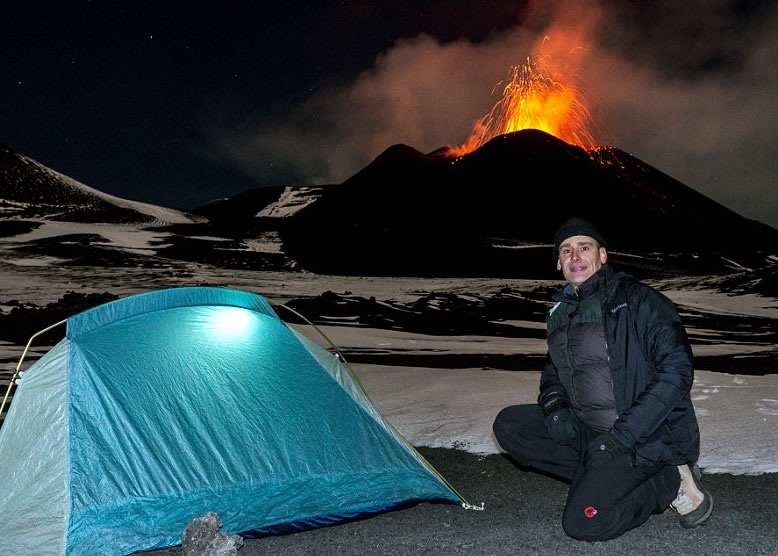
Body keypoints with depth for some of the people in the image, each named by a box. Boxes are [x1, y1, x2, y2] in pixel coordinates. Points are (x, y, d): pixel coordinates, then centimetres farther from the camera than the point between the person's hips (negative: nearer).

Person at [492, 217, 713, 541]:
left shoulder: (637, 301, -13)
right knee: (508, 425, -5)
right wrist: (554, 405, -2)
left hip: (648, 436, -7)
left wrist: (621, 437, -22)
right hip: (588, 429, 8)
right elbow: (552, 371, 23)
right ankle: (596, 476, -6)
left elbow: (676, 371, -20)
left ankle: (672, 480, -2)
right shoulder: (560, 313, 10)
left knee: (582, 523, -22)